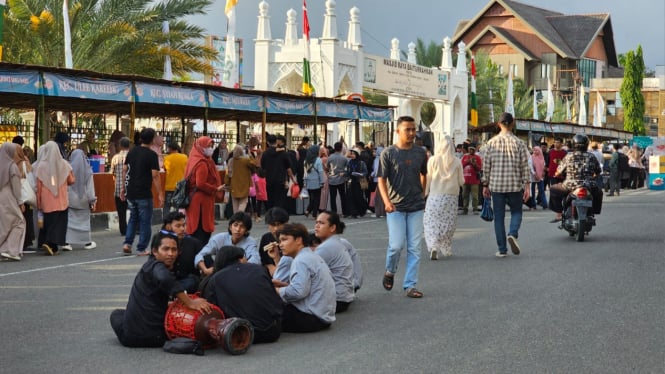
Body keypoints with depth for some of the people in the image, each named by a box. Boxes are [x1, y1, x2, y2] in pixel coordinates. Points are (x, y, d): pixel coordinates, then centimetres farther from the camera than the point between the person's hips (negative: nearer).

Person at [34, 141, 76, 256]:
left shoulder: (41, 166, -4)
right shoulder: (63, 164, -2)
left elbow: (38, 186, -4)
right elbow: (72, 180, 5)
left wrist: (38, 202, 2)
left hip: (47, 201, 0)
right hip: (61, 201, 0)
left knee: (49, 222, 11)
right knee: (59, 222, 1)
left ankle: (53, 247, 11)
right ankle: (50, 243, -17)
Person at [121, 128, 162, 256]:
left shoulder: (132, 152, 7)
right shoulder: (152, 155, -11)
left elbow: (125, 170, 10)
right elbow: (155, 176, -14)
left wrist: (124, 188, 19)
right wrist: (159, 194, -10)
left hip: (131, 192, 6)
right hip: (144, 194, -6)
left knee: (133, 218, 20)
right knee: (145, 221, 4)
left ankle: (127, 244, 8)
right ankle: (141, 249, 6)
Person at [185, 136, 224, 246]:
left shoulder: (195, 160, 13)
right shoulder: (202, 164, -17)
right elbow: (201, 184, -23)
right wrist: (216, 189, -14)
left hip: (195, 199, 10)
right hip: (202, 201, -10)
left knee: (195, 228, 13)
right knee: (203, 229, -7)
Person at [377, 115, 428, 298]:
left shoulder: (420, 153, 5)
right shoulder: (388, 153, -5)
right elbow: (381, 180, -6)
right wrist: (386, 201, -19)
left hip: (416, 207, 3)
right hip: (395, 207, -3)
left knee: (414, 248, 1)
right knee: (396, 245, -9)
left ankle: (410, 285, 7)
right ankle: (390, 272, 20)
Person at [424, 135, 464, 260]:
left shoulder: (433, 160, -4)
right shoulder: (457, 162, 0)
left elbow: (428, 179, -1)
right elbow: (461, 181, 4)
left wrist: (425, 192, 10)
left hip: (435, 195, -1)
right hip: (451, 196, 2)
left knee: (432, 222, 0)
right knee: (448, 223, 12)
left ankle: (434, 247, -19)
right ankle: (446, 249, 19)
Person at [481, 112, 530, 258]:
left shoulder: (491, 143, 1)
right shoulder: (519, 143, -3)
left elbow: (486, 166, 3)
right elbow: (525, 166, -4)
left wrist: (485, 185, 10)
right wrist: (527, 186, 0)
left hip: (496, 185, 1)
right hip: (515, 185, -1)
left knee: (499, 216, 7)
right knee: (516, 212, 15)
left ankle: (502, 250, 6)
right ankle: (513, 234, -13)